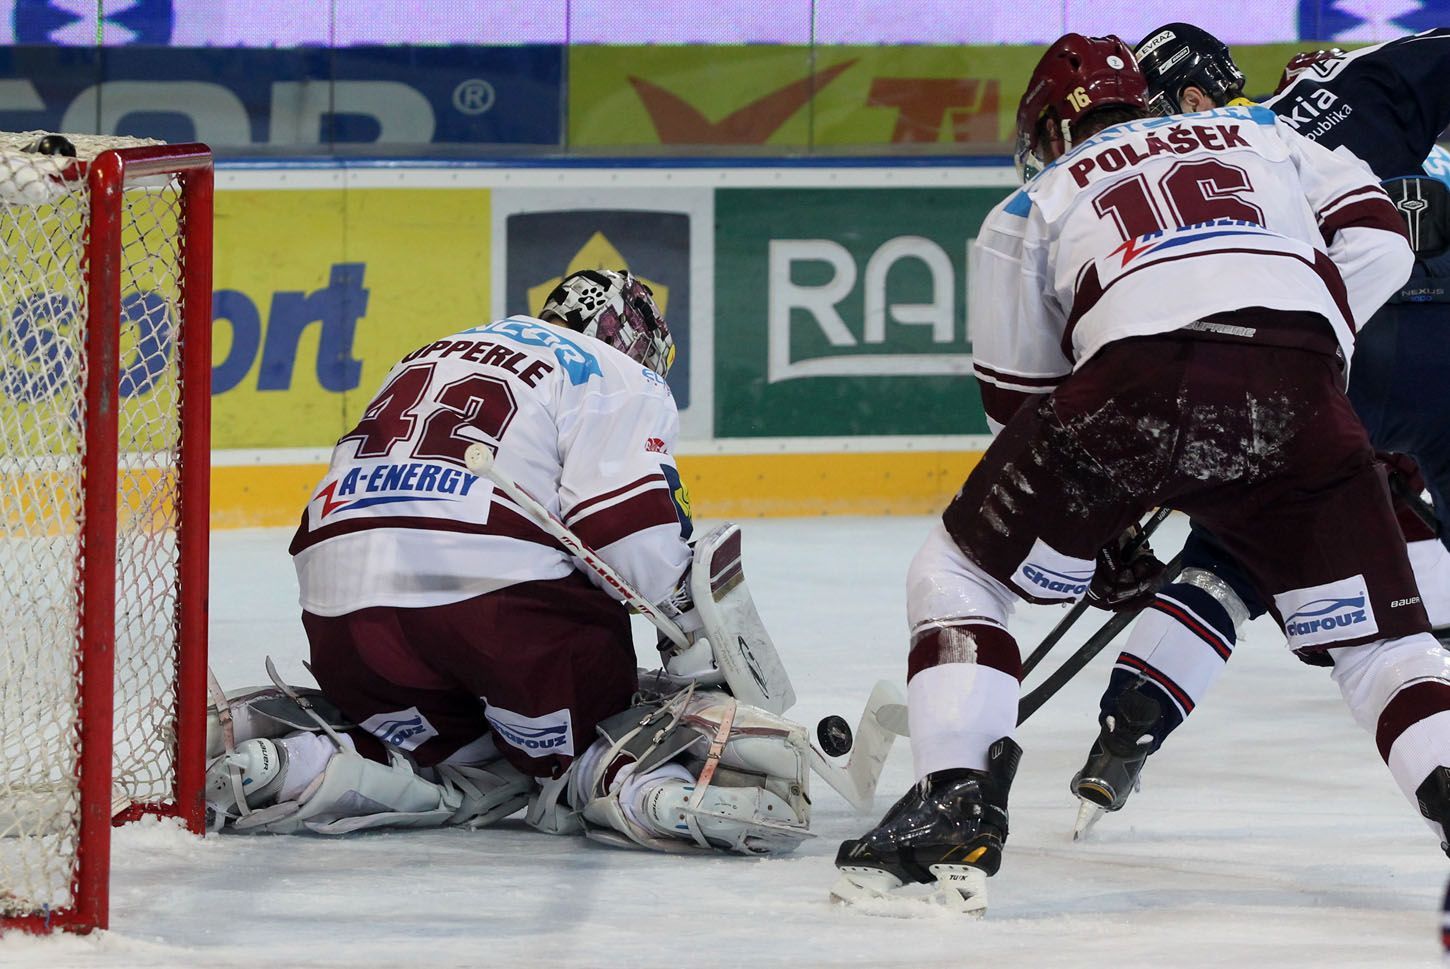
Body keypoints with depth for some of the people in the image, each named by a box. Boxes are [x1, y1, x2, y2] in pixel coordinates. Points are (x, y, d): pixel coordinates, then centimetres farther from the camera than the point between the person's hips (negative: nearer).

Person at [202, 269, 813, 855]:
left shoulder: (429, 360, 34)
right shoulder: (616, 378, 11)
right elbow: (630, 525, -5)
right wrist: (698, 644, 5)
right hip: (498, 588, -6)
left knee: (474, 771, 22)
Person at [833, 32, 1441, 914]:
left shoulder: (1033, 206, 30)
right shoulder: (1260, 138, 35)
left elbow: (1025, 404, 30)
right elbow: (1375, 239, 20)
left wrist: (1099, 541, 40)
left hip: (1138, 378, -2)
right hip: (1298, 393, 2)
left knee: (961, 574, 18)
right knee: (1377, 632, 13)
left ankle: (956, 804, 4)